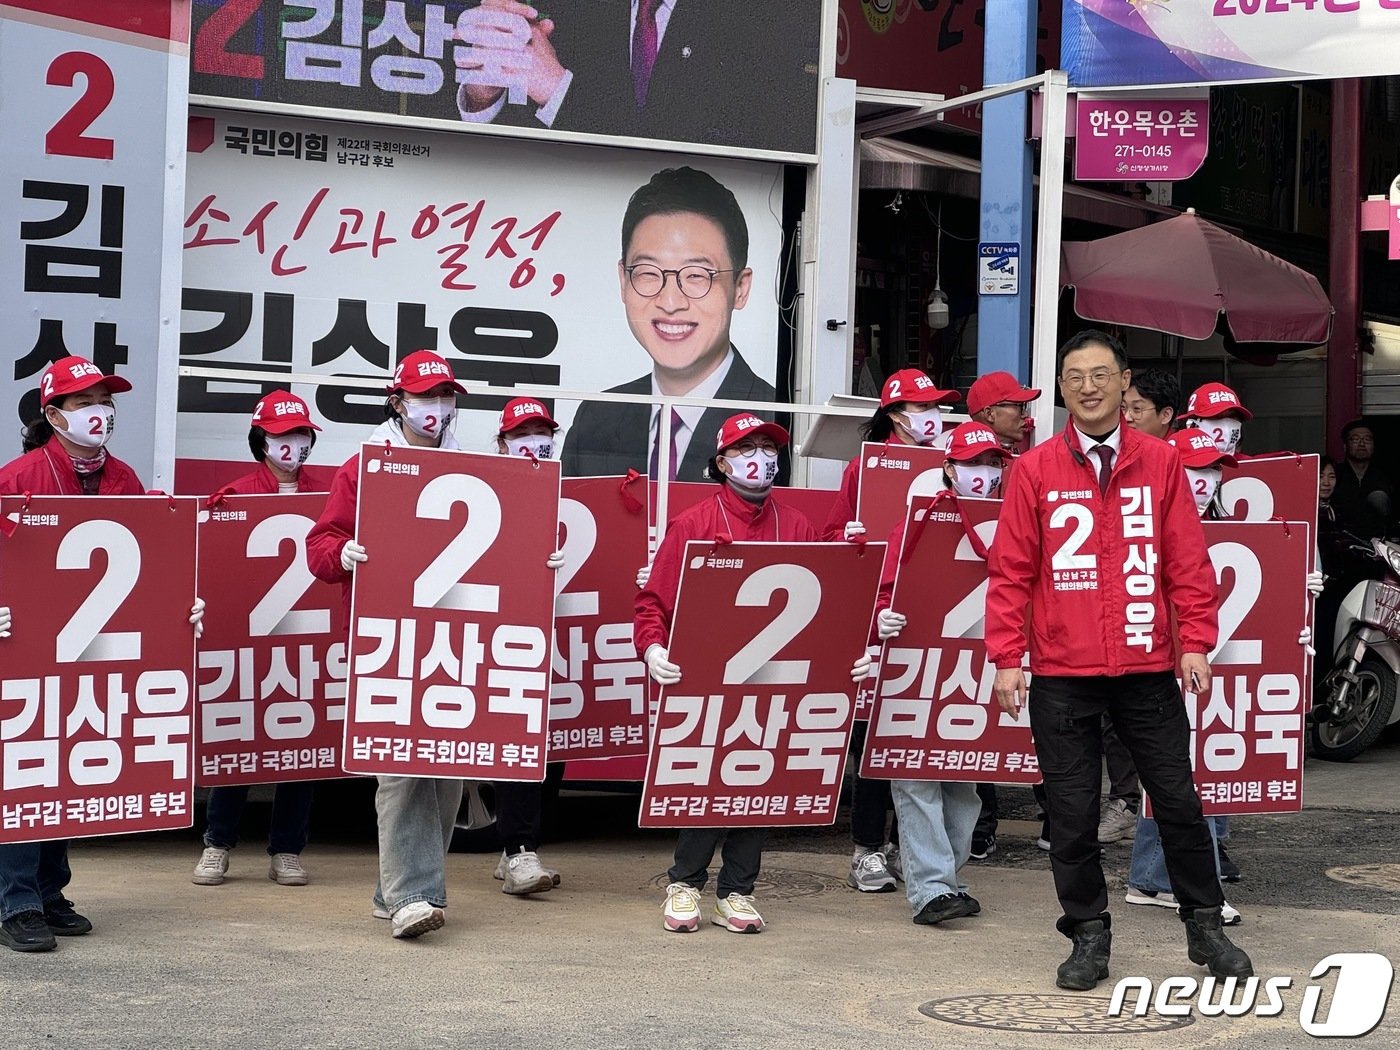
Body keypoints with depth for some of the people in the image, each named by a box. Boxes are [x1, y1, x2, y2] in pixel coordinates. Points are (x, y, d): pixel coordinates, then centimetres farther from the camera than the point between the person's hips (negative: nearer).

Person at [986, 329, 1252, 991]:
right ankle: (1089, 936, 18)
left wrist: (1195, 642, -4)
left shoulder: (1160, 463, 4)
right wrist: (1007, 657, -6)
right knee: (1072, 813, 5)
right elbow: (1011, 572, 0)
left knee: (1178, 800, 5)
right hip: (1061, 674, 0)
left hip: (1147, 668, 0)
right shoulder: (1035, 471, 1)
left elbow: (1188, 562, 3)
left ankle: (1204, 926, 21)